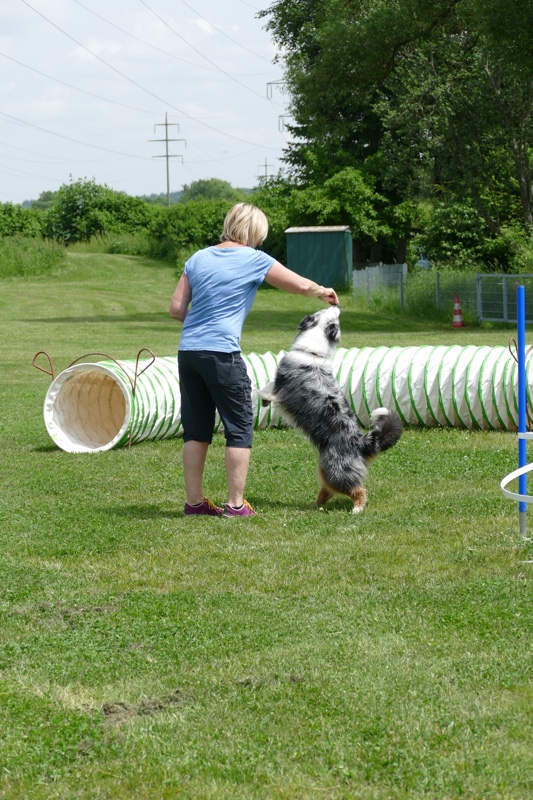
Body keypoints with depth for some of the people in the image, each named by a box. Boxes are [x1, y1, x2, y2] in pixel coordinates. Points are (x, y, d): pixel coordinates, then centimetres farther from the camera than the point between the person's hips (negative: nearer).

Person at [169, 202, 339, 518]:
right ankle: (236, 504, 1)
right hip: (222, 354, -6)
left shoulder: (199, 258, 12)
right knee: (239, 429, 3)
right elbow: (302, 285, 5)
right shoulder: (253, 260, -1)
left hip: (188, 351, 6)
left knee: (196, 430, 11)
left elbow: (176, 309, 11)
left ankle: (194, 501, 15)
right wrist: (324, 293, 25)